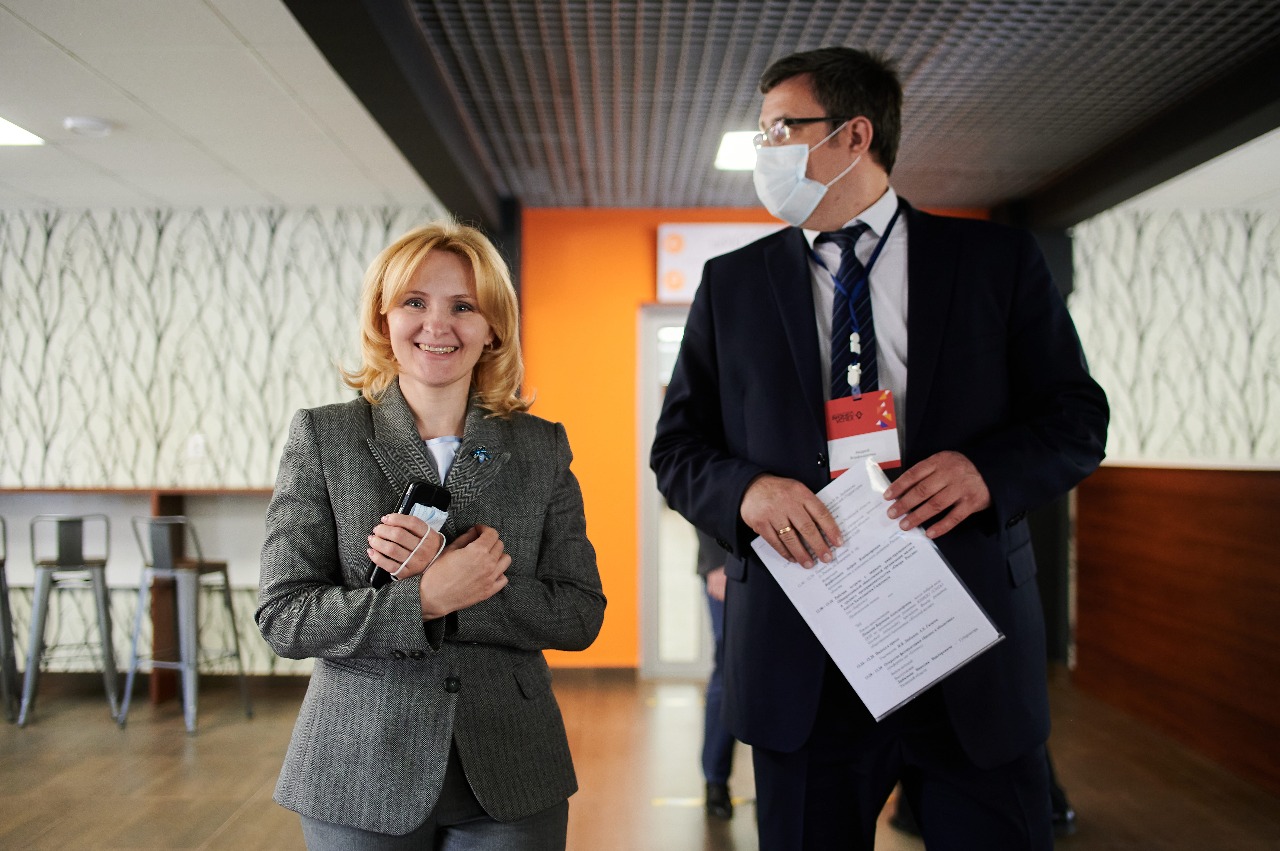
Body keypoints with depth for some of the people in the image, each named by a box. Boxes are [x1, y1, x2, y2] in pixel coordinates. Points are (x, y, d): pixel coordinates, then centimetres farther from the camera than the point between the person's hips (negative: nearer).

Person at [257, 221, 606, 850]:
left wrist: (449, 587, -17)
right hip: (362, 776, -1)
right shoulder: (322, 438, -1)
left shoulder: (542, 448, 2)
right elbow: (282, 617, -7)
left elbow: (580, 616, -3)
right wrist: (425, 598, -20)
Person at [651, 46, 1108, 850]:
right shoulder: (730, 284, 9)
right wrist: (746, 490, -14)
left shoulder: (998, 260, 5)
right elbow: (678, 448, 8)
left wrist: (988, 469, -16)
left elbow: (1078, 419, 5)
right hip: (801, 660, 1)